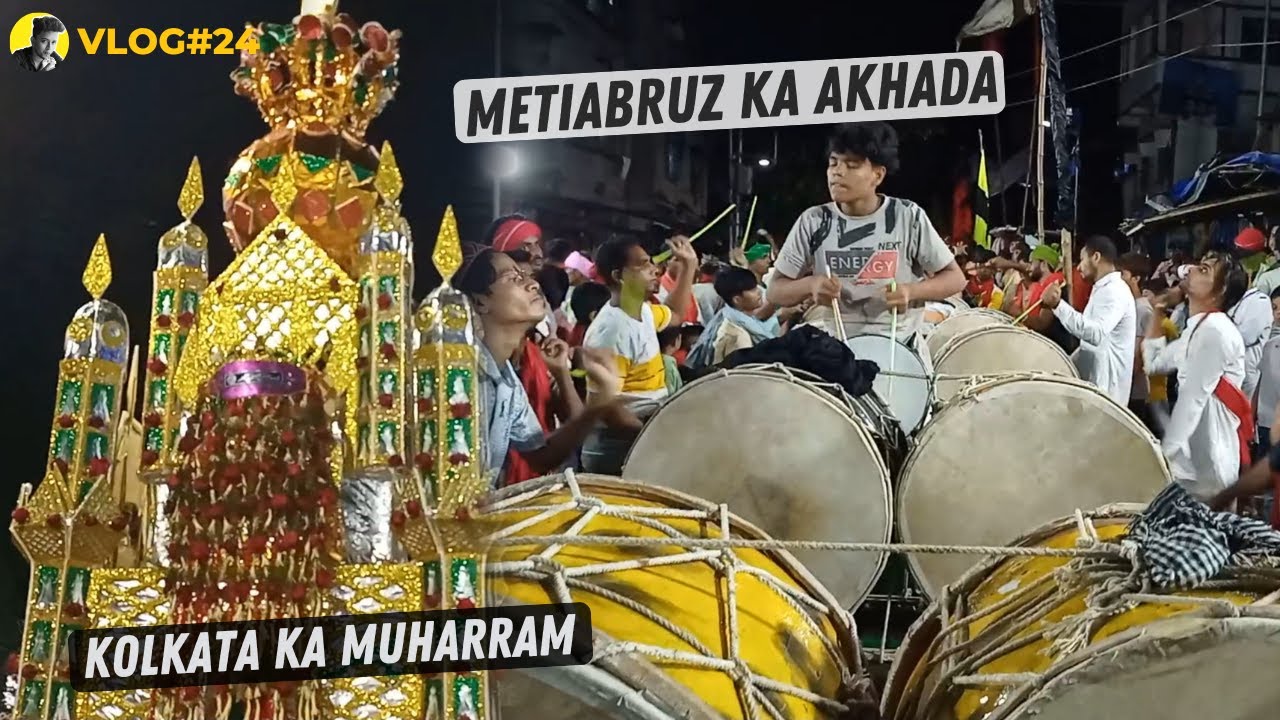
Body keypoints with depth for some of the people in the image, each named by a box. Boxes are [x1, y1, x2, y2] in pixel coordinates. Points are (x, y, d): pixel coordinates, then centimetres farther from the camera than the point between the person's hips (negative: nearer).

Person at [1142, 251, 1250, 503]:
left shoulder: (1215, 329, -16)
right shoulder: (1197, 330, 15)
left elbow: (1193, 397, -21)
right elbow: (1154, 363, 26)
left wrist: (1166, 453, -22)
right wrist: (1158, 314, 21)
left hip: (1210, 456, -10)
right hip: (1195, 453, 10)